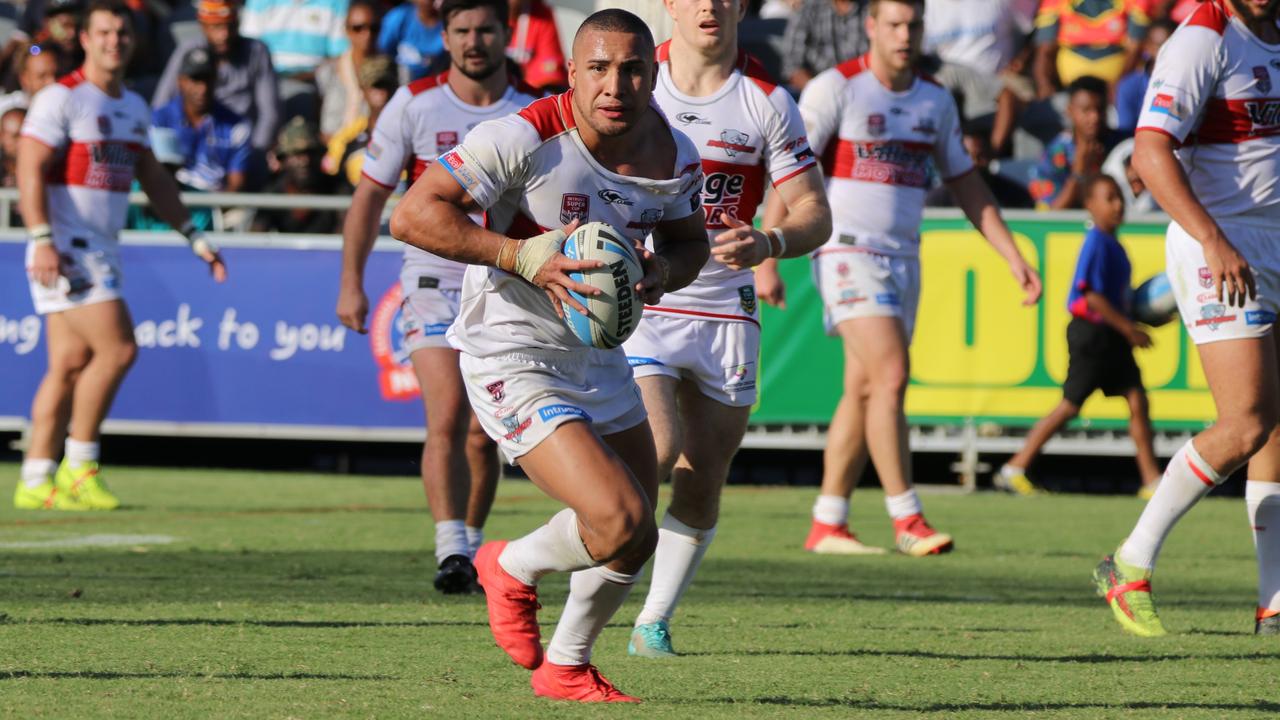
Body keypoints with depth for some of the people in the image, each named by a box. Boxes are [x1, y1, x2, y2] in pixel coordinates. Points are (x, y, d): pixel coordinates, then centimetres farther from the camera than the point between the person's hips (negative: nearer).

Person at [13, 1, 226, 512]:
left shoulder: (133, 107, 16)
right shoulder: (61, 99, -8)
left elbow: (153, 179, 25)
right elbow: (29, 171, -15)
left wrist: (194, 238, 20)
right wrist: (42, 239, -25)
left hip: (101, 253, 8)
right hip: (64, 248, -8)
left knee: (71, 365, 5)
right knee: (118, 348, -15)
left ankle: (36, 482, 6)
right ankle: (79, 465, -6)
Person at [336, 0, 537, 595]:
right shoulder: (415, 105, -3)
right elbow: (371, 194, 4)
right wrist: (351, 283, 1)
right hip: (433, 283, -2)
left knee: (483, 436, 6)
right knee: (447, 418, -19)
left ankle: (472, 545, 24)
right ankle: (451, 550, -24)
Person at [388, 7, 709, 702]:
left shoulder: (676, 157, -3)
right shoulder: (525, 138, -22)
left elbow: (689, 240, 16)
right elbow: (412, 214, -21)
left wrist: (663, 269, -8)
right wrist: (523, 255, -28)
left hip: (599, 355, 7)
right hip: (512, 359, -7)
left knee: (635, 540, 13)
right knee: (621, 524, -19)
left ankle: (565, 667, 38)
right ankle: (514, 568, 13)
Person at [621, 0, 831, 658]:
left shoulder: (768, 104, 1)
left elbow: (814, 214, 0)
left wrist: (768, 243, -20)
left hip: (724, 311, 2)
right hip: (637, 303, -2)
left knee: (702, 484, 3)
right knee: (658, 449, -21)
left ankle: (655, 622, 20)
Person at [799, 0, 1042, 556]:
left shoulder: (936, 103, 11)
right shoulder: (835, 89, -7)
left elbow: (965, 184, 20)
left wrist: (1013, 257, 14)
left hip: (903, 258, 6)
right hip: (849, 253, -6)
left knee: (864, 390, 7)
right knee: (890, 376, -18)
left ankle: (827, 525, 13)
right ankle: (907, 521, -16)